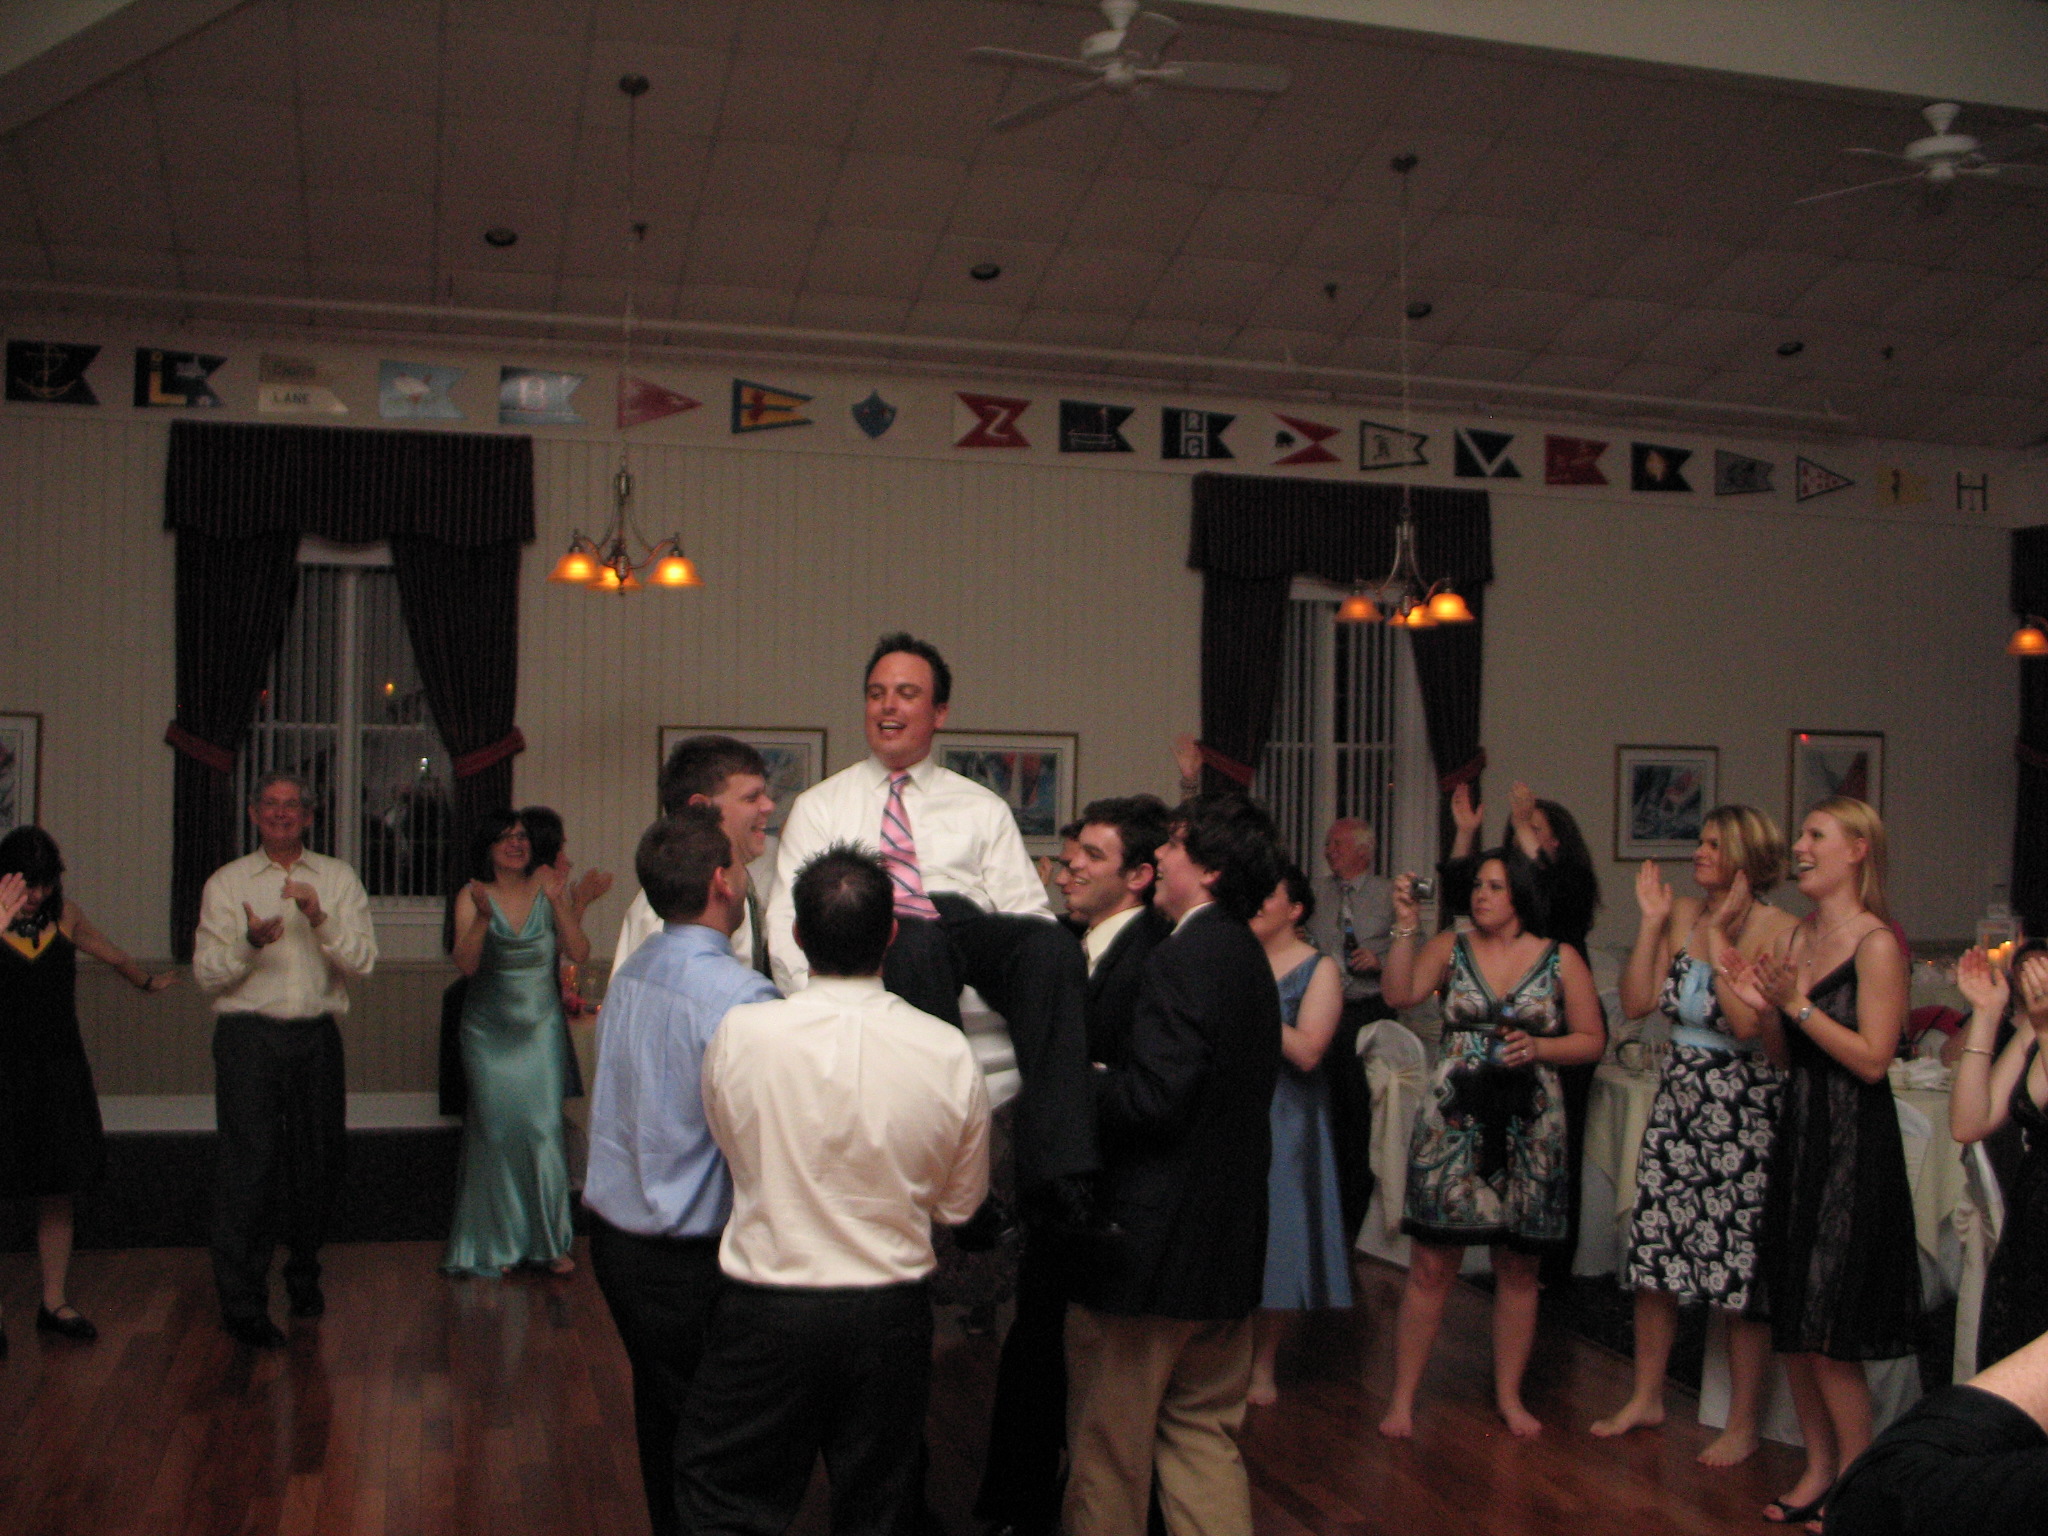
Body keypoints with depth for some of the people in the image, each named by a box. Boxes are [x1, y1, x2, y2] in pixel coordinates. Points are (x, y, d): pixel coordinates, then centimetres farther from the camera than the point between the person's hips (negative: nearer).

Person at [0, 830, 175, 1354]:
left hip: (60, 1073, 4)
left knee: (59, 1196, 9)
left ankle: (55, 1304, 21)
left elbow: (110, 954, 25)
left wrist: (146, 981, 41)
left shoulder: (64, 914, 5)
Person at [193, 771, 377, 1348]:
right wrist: (250, 942, -18)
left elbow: (363, 960, 0)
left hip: (317, 1035, 2)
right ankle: (242, 1303, 1)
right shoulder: (227, 882, 6)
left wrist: (320, 919, -16)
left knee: (318, 1160, 7)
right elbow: (207, 973, 1)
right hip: (248, 1035, -2)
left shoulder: (338, 878, 9)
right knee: (248, 1165, -6)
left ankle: (304, 1277, 28)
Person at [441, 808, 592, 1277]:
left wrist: (559, 903, -18)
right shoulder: (472, 897, 0)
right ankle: (498, 1245, 12)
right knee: (496, 1130, 0)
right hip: (489, 1028, 0)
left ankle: (551, 1242, 6)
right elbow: (465, 964, -11)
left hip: (541, 1026, 0)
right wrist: (482, 918, -26)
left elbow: (579, 951, -6)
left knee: (543, 1128, -6)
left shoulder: (550, 888, 3)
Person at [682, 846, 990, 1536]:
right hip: (893, 1314, 2)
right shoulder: (950, 1053, -12)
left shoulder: (740, 1033, -16)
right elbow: (961, 1204, 2)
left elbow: (729, 1141, 3)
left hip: (765, 1308, -2)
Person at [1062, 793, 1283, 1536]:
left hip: (1151, 1243, -9)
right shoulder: (1248, 957, 11)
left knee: (1110, 1445, 6)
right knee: (1204, 1432, 17)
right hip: (1230, 1246, 9)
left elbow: (1154, 1099, -24)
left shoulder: (1182, 960, -18)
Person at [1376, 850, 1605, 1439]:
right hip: (1453, 1120, -1)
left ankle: (1509, 1396, 24)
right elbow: (1399, 994, -11)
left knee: (1519, 1267, 10)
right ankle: (1403, 1399, 6)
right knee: (1431, 1263, -2)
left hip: (1530, 1125, 1)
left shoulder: (1561, 960, 5)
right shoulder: (1450, 948, 5)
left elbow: (1593, 1039, 7)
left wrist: (1539, 1048, -9)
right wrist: (1405, 927, -17)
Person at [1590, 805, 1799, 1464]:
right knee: (1653, 1257, 11)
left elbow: (1750, 1024, -22)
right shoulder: (1681, 914, 6)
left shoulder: (1777, 930, -11)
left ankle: (1742, 1423, 15)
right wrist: (1651, 922, -3)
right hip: (1677, 1100, 6)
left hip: (1744, 1106, -6)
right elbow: (1636, 1003, 1)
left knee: (1742, 1266, 1)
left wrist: (1719, 938, -19)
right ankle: (1646, 1397, 27)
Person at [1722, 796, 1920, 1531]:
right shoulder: (1800, 934, 12)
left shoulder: (1877, 944, -12)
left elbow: (1872, 1059, -17)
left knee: (1829, 1335, -3)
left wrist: (1800, 1005, -20)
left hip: (1852, 1147, -8)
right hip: (1797, 1136, 8)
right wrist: (1766, 1006, -1)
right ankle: (1818, 1468, 25)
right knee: (1791, 1323, 12)